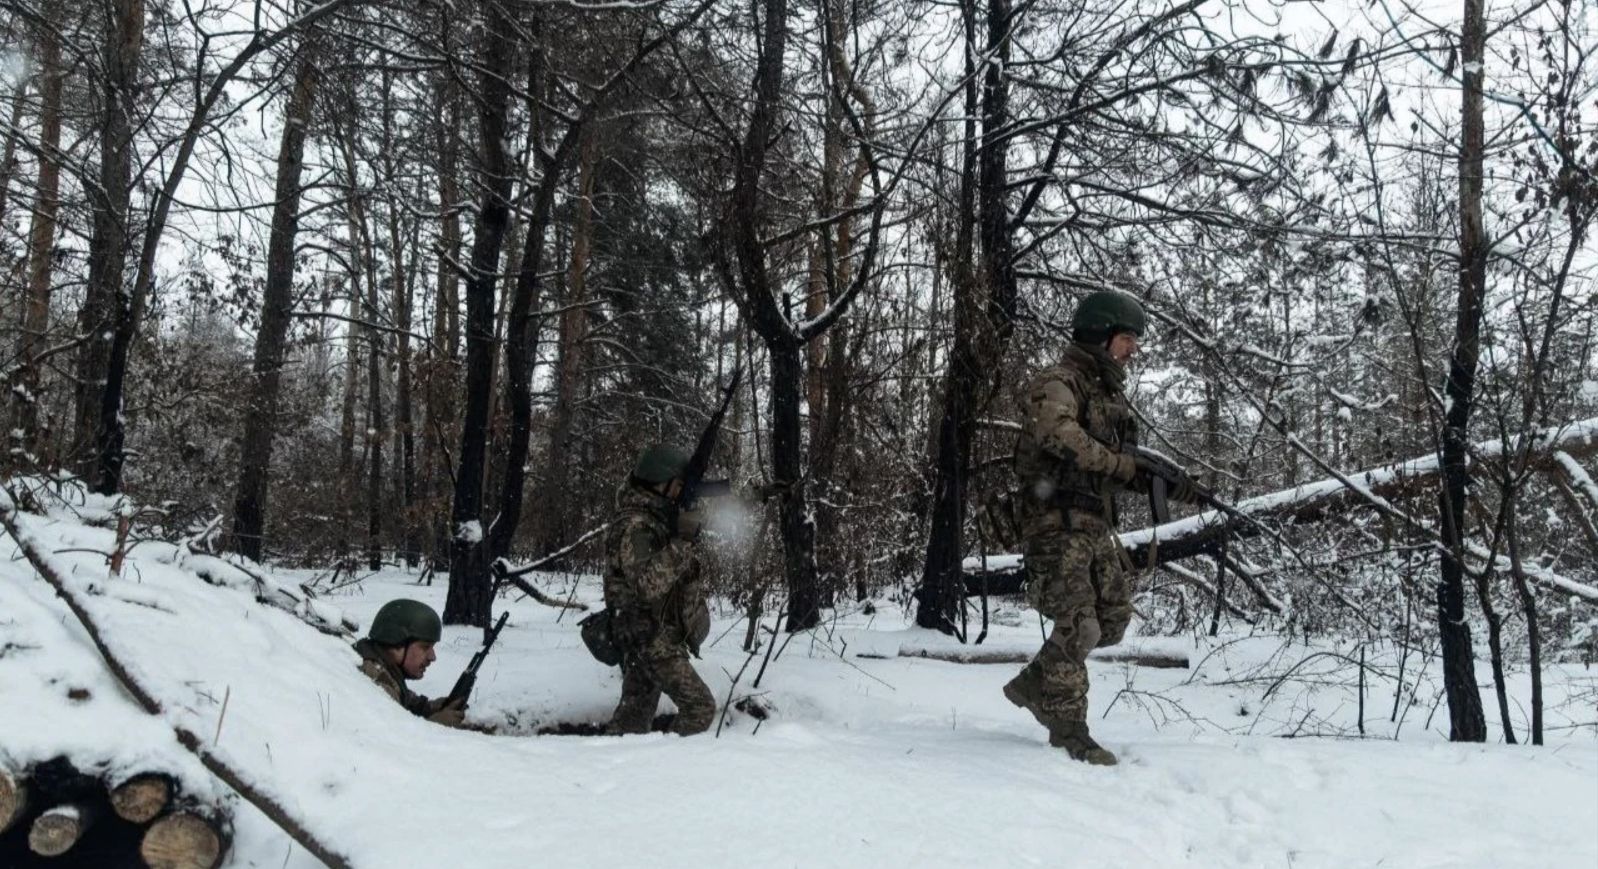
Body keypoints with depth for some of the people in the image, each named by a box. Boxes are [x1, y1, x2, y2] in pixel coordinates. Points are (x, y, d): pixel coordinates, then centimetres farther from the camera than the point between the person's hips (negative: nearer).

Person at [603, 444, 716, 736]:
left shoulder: (655, 517, 12)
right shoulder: (634, 525, -19)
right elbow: (649, 582, -30)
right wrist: (681, 541, -29)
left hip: (649, 637, 10)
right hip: (651, 637, -10)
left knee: (635, 713, 14)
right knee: (700, 705, -11)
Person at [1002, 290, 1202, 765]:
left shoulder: (1111, 394, 17)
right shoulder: (1058, 384, -11)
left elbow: (1120, 466, 17)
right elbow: (1061, 437, -31)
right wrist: (1126, 466, -27)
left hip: (1096, 525, 9)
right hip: (1058, 523, -9)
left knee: (1113, 619, 10)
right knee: (1078, 625, -9)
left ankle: (1033, 684, 25)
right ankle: (1068, 727, 6)